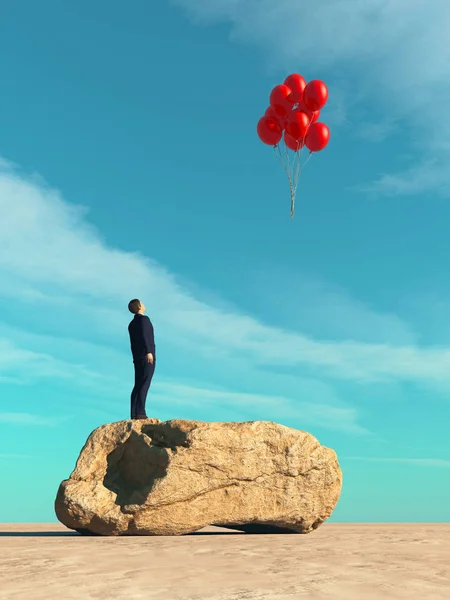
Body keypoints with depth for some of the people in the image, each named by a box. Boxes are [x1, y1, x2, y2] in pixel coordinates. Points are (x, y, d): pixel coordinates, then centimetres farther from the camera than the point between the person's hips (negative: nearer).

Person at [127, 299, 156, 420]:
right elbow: (144, 336, -22)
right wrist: (148, 351, -31)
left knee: (138, 386, 6)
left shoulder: (131, 324, 20)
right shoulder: (144, 319, -5)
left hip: (137, 358, 8)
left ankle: (134, 414, 1)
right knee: (144, 385, -12)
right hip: (147, 357, -8)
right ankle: (140, 412, -18)